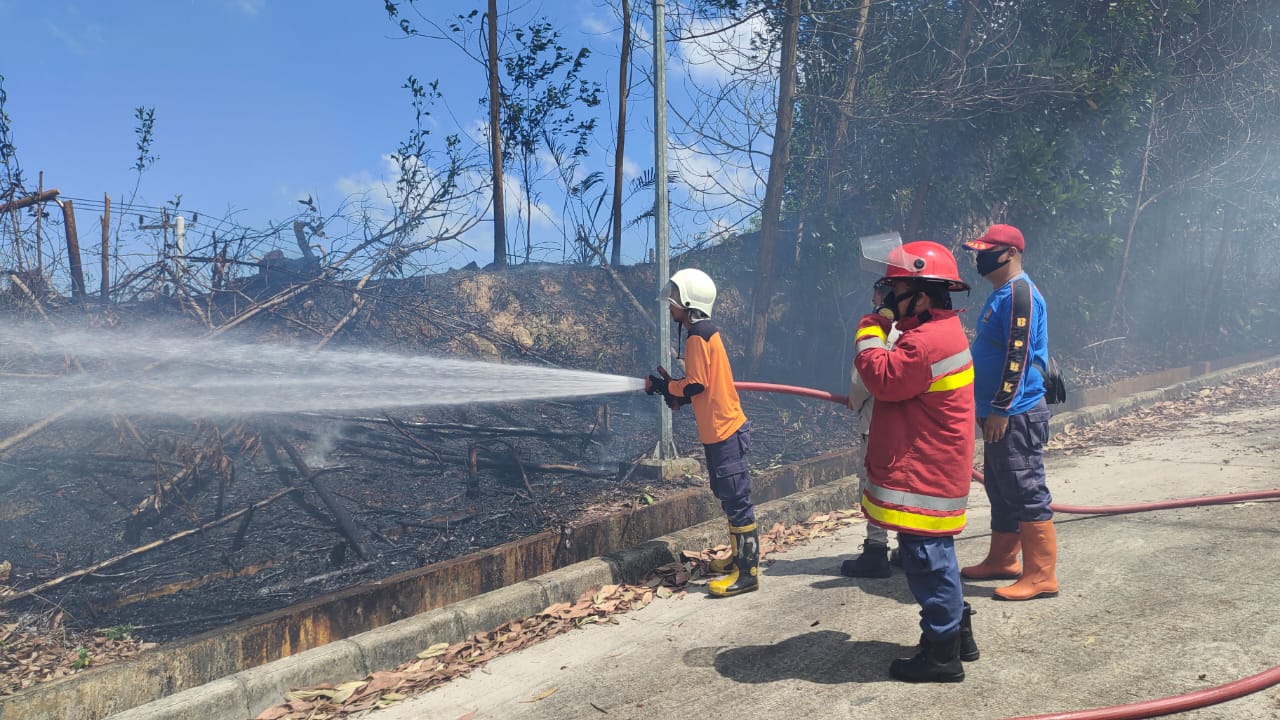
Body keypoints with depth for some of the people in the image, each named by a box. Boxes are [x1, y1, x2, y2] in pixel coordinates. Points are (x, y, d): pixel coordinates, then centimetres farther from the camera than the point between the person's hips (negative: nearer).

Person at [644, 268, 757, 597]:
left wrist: (664, 386, -5)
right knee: (729, 497, 18)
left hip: (723, 431, -10)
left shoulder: (697, 338, -16)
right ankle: (741, 556, 30)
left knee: (736, 500, -6)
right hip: (722, 427, 10)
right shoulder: (707, 332, 13)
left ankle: (748, 572, -1)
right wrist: (677, 393, 7)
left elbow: (696, 385, -20)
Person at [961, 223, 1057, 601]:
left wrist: (1001, 409, -21)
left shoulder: (1019, 293, -15)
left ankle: (1041, 576, 1)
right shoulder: (1001, 294, 16)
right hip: (999, 414, 11)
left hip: (1016, 415, -11)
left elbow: (1018, 356, -21)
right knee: (1000, 490, 17)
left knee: (1026, 493, -5)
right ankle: (1002, 560, 29)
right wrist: (988, 408, 22)